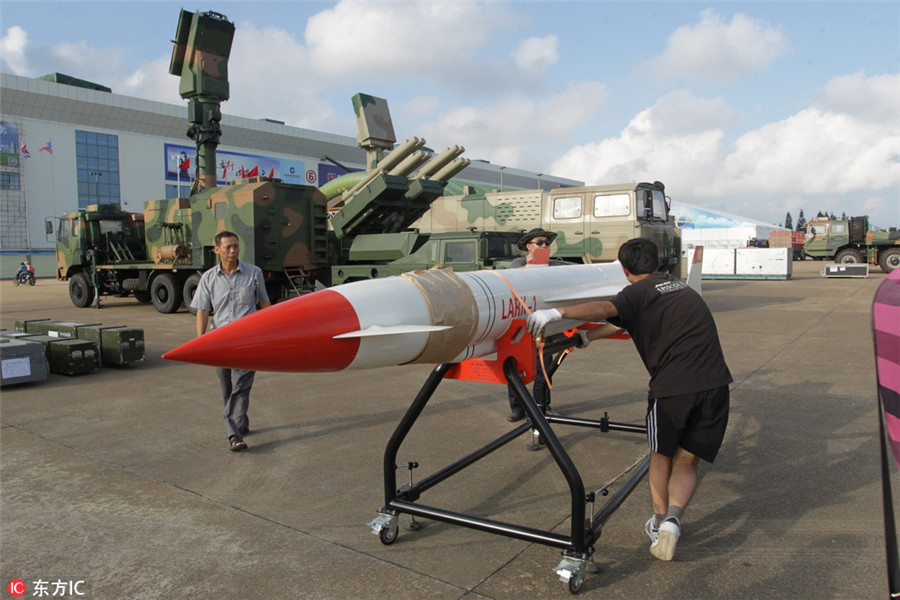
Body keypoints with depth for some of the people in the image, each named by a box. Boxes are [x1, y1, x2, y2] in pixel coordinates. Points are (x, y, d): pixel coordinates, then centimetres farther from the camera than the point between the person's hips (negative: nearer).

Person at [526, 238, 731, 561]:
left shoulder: (639, 292, 1)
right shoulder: (679, 286, 25)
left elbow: (607, 309, -24)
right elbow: (627, 322, 31)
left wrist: (559, 312, -34)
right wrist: (588, 337, 36)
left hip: (673, 386, -5)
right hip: (715, 383, 5)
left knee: (661, 455, 20)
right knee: (686, 462, 15)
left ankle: (659, 523, 27)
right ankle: (673, 519, -6)